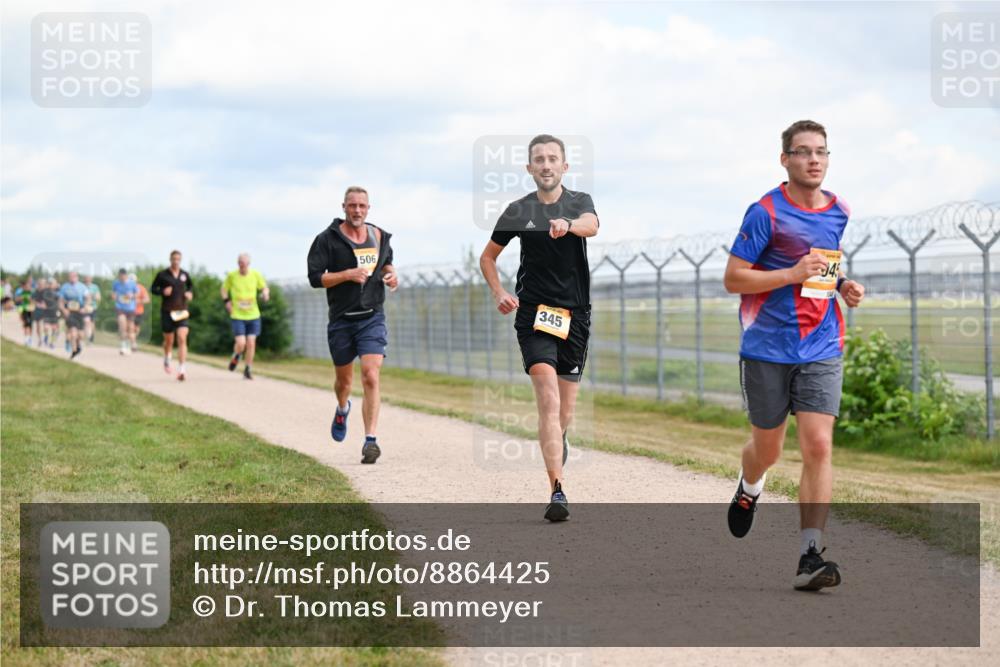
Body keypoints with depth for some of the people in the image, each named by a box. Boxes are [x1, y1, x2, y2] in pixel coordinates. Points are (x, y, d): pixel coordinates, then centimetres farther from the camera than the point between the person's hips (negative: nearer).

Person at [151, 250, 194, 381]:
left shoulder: (184, 274, 5)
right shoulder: (162, 275, -3)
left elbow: (191, 285, 22)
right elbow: (153, 289, 4)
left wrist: (190, 293, 1)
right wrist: (162, 292, -15)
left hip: (182, 311, 1)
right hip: (167, 311, -1)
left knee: (182, 339, -14)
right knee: (169, 341, 10)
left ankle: (181, 370, -17)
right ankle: (166, 360, 43)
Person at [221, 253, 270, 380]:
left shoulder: (255, 274, -3)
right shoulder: (232, 276, -5)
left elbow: (264, 287, 9)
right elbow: (224, 289, 10)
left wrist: (266, 293, -13)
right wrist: (227, 302, -4)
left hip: (253, 315, 2)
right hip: (237, 316, -2)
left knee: (251, 343, 0)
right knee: (241, 343, -13)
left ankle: (247, 370, 17)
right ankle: (236, 357, 22)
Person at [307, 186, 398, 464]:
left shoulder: (379, 237, 7)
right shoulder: (328, 239, -5)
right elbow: (315, 277, -9)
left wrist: (391, 275, 4)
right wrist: (347, 275, -21)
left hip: (372, 318, 0)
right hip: (341, 319, 0)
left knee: (371, 377, -16)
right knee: (344, 379, 15)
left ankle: (370, 441, -19)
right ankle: (342, 409, 51)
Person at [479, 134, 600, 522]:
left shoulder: (579, 202, 4)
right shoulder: (519, 211, 6)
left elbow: (592, 225, -21)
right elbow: (487, 257, 18)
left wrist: (569, 224, -44)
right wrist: (498, 293, 1)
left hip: (575, 315, 1)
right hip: (533, 314, -1)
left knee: (566, 408, 9)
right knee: (548, 399, -17)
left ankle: (555, 443, 46)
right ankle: (557, 492, -24)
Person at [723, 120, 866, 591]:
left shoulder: (839, 211, 8)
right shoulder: (766, 213, -9)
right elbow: (733, 279, -10)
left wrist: (841, 284, 7)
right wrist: (794, 274, -19)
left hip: (821, 349, 3)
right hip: (767, 348, -3)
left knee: (818, 446, -11)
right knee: (768, 448, 11)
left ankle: (810, 556, -11)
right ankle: (749, 488, 48)